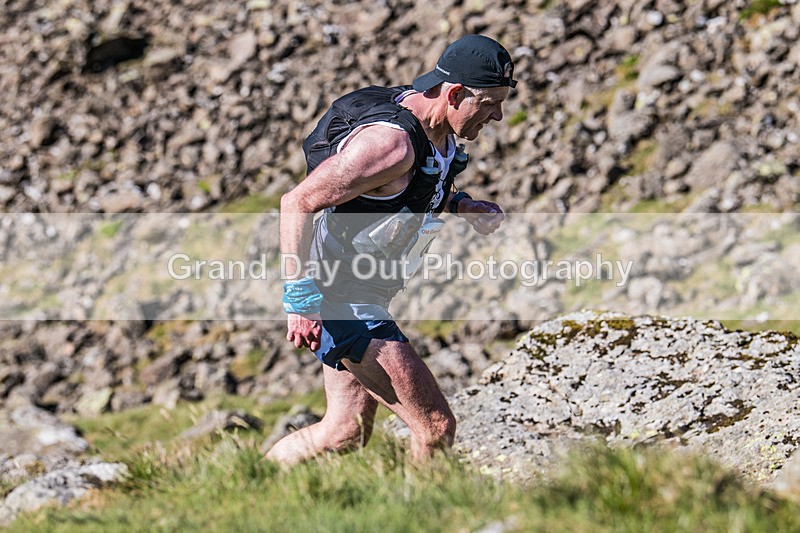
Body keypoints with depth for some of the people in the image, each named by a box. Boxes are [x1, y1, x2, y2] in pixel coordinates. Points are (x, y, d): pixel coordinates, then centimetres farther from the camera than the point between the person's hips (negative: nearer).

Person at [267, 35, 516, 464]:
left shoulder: (438, 130, 3)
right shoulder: (393, 140, -26)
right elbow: (297, 203, -27)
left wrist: (459, 205, 6)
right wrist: (300, 300, -30)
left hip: (366, 295, 10)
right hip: (339, 297, -10)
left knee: (346, 431, 18)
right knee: (436, 428, -11)